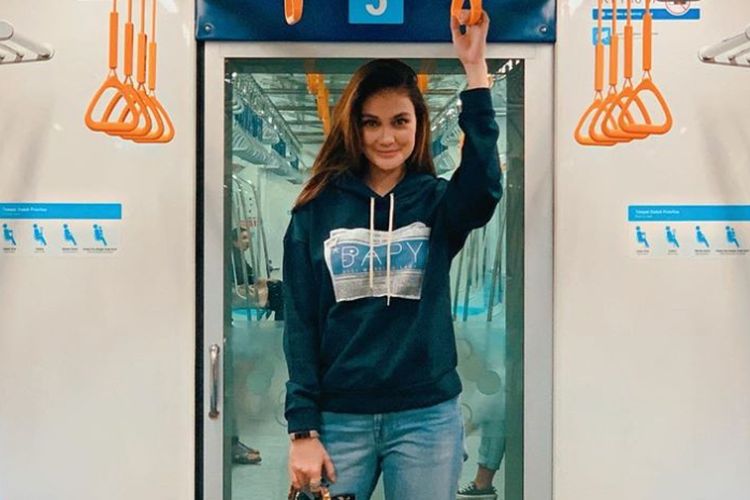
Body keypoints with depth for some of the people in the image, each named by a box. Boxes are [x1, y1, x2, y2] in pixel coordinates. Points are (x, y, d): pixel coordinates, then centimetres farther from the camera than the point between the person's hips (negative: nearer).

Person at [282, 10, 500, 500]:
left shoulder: (438, 202, 2)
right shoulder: (318, 209, 2)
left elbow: (485, 183, -22)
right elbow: (300, 325, 0)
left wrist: (475, 68, -27)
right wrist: (302, 429, -4)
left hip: (427, 418, 0)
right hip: (339, 419, 0)